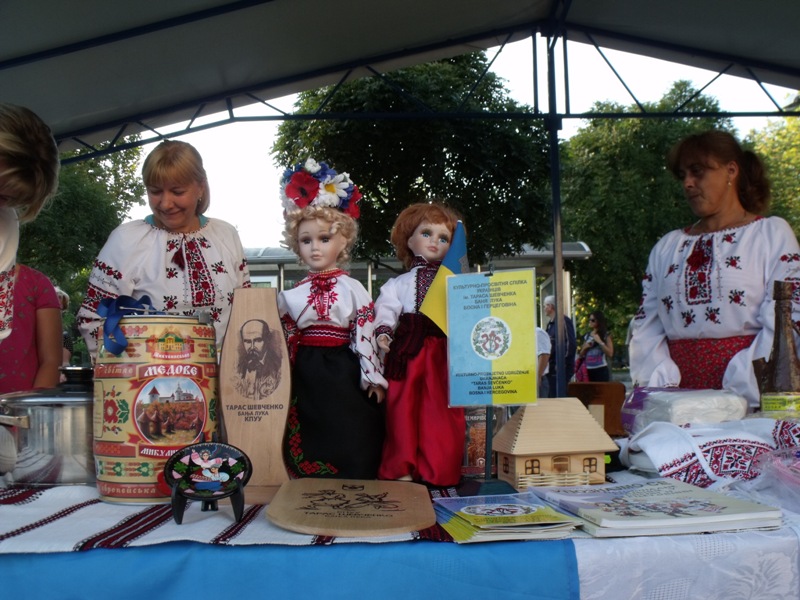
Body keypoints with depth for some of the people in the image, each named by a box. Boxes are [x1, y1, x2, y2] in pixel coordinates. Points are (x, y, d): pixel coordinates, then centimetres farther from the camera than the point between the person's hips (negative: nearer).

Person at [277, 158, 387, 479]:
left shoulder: (353, 289, -1)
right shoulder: (292, 295, 8)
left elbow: (366, 335, -4)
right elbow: (284, 341, 10)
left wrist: (373, 378, -6)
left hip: (345, 376, -2)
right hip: (306, 378, 3)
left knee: (351, 451, 0)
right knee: (309, 454, 6)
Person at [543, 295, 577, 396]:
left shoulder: (564, 321, -10)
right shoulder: (549, 324, 17)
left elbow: (571, 344, -17)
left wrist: (561, 363, -18)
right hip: (551, 368, 9)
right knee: (553, 396, 10)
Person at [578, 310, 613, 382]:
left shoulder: (606, 335, 1)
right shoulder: (587, 336, 14)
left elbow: (610, 354, -9)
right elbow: (581, 355, 18)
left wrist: (600, 342, -13)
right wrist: (585, 347, -1)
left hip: (601, 370, -4)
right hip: (588, 370, 4)